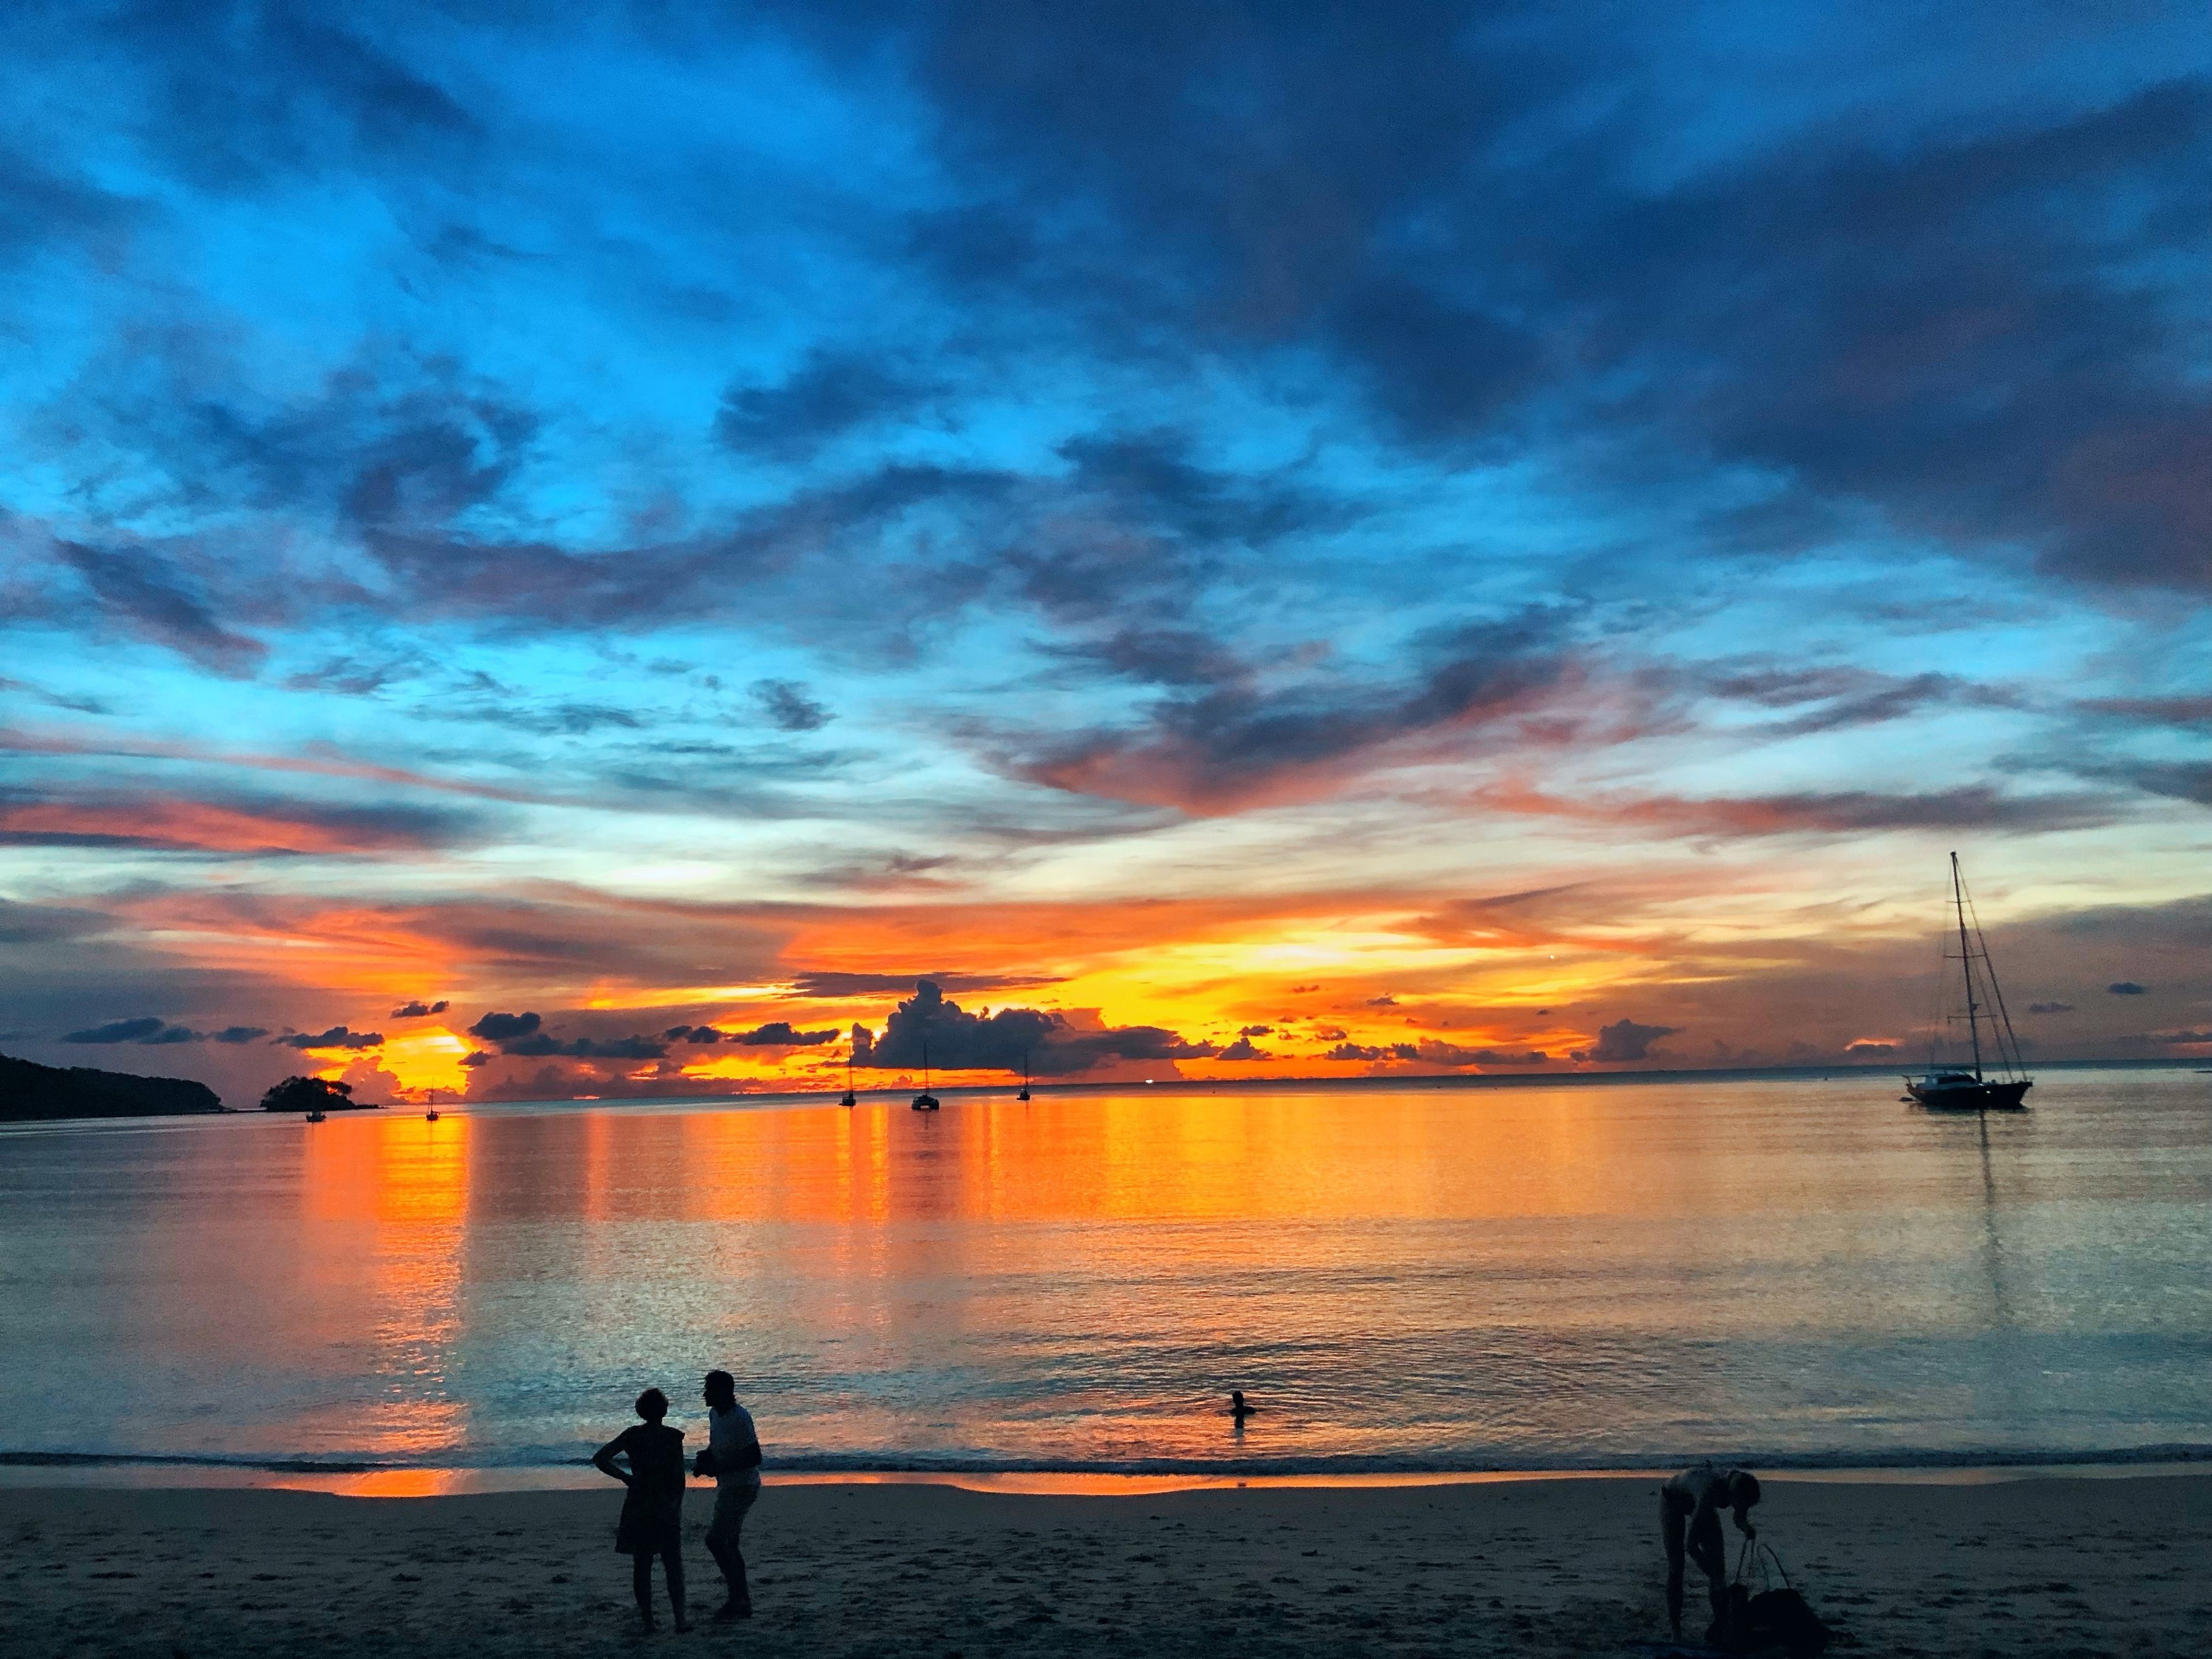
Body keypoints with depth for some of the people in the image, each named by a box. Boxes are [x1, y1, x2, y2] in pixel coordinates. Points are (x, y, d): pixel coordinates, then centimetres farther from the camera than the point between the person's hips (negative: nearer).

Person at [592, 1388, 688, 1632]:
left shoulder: (631, 1435, 1)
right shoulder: (673, 1436, -8)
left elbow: (599, 1459, -1)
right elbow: (679, 1476, -9)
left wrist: (625, 1477, 7)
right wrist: (677, 1507, 3)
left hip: (637, 1505, 2)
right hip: (666, 1506, -2)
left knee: (641, 1565, 10)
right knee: (673, 1565, 7)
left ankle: (648, 1620, 11)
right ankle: (680, 1619, 4)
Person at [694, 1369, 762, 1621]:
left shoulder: (740, 1419, -23)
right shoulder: (714, 1414, 6)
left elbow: (755, 1458, -23)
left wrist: (719, 1468, -24)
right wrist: (705, 1459, 0)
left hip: (742, 1487, -10)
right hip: (727, 1486, 10)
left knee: (715, 1540, -10)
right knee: (730, 1544, 14)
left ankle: (738, 1598, -1)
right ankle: (742, 1602, 23)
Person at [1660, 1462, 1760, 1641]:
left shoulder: (1742, 1487, -30)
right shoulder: (1710, 1492, -46)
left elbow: (1740, 1520, -6)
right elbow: (1690, 1545, -41)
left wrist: (1748, 1529, -29)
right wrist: (1715, 1579, -37)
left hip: (1696, 1501, 5)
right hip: (1673, 1501, -5)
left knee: (1718, 1561, -7)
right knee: (1675, 1567, -8)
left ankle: (1721, 1623, -3)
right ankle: (1676, 1629, 0)